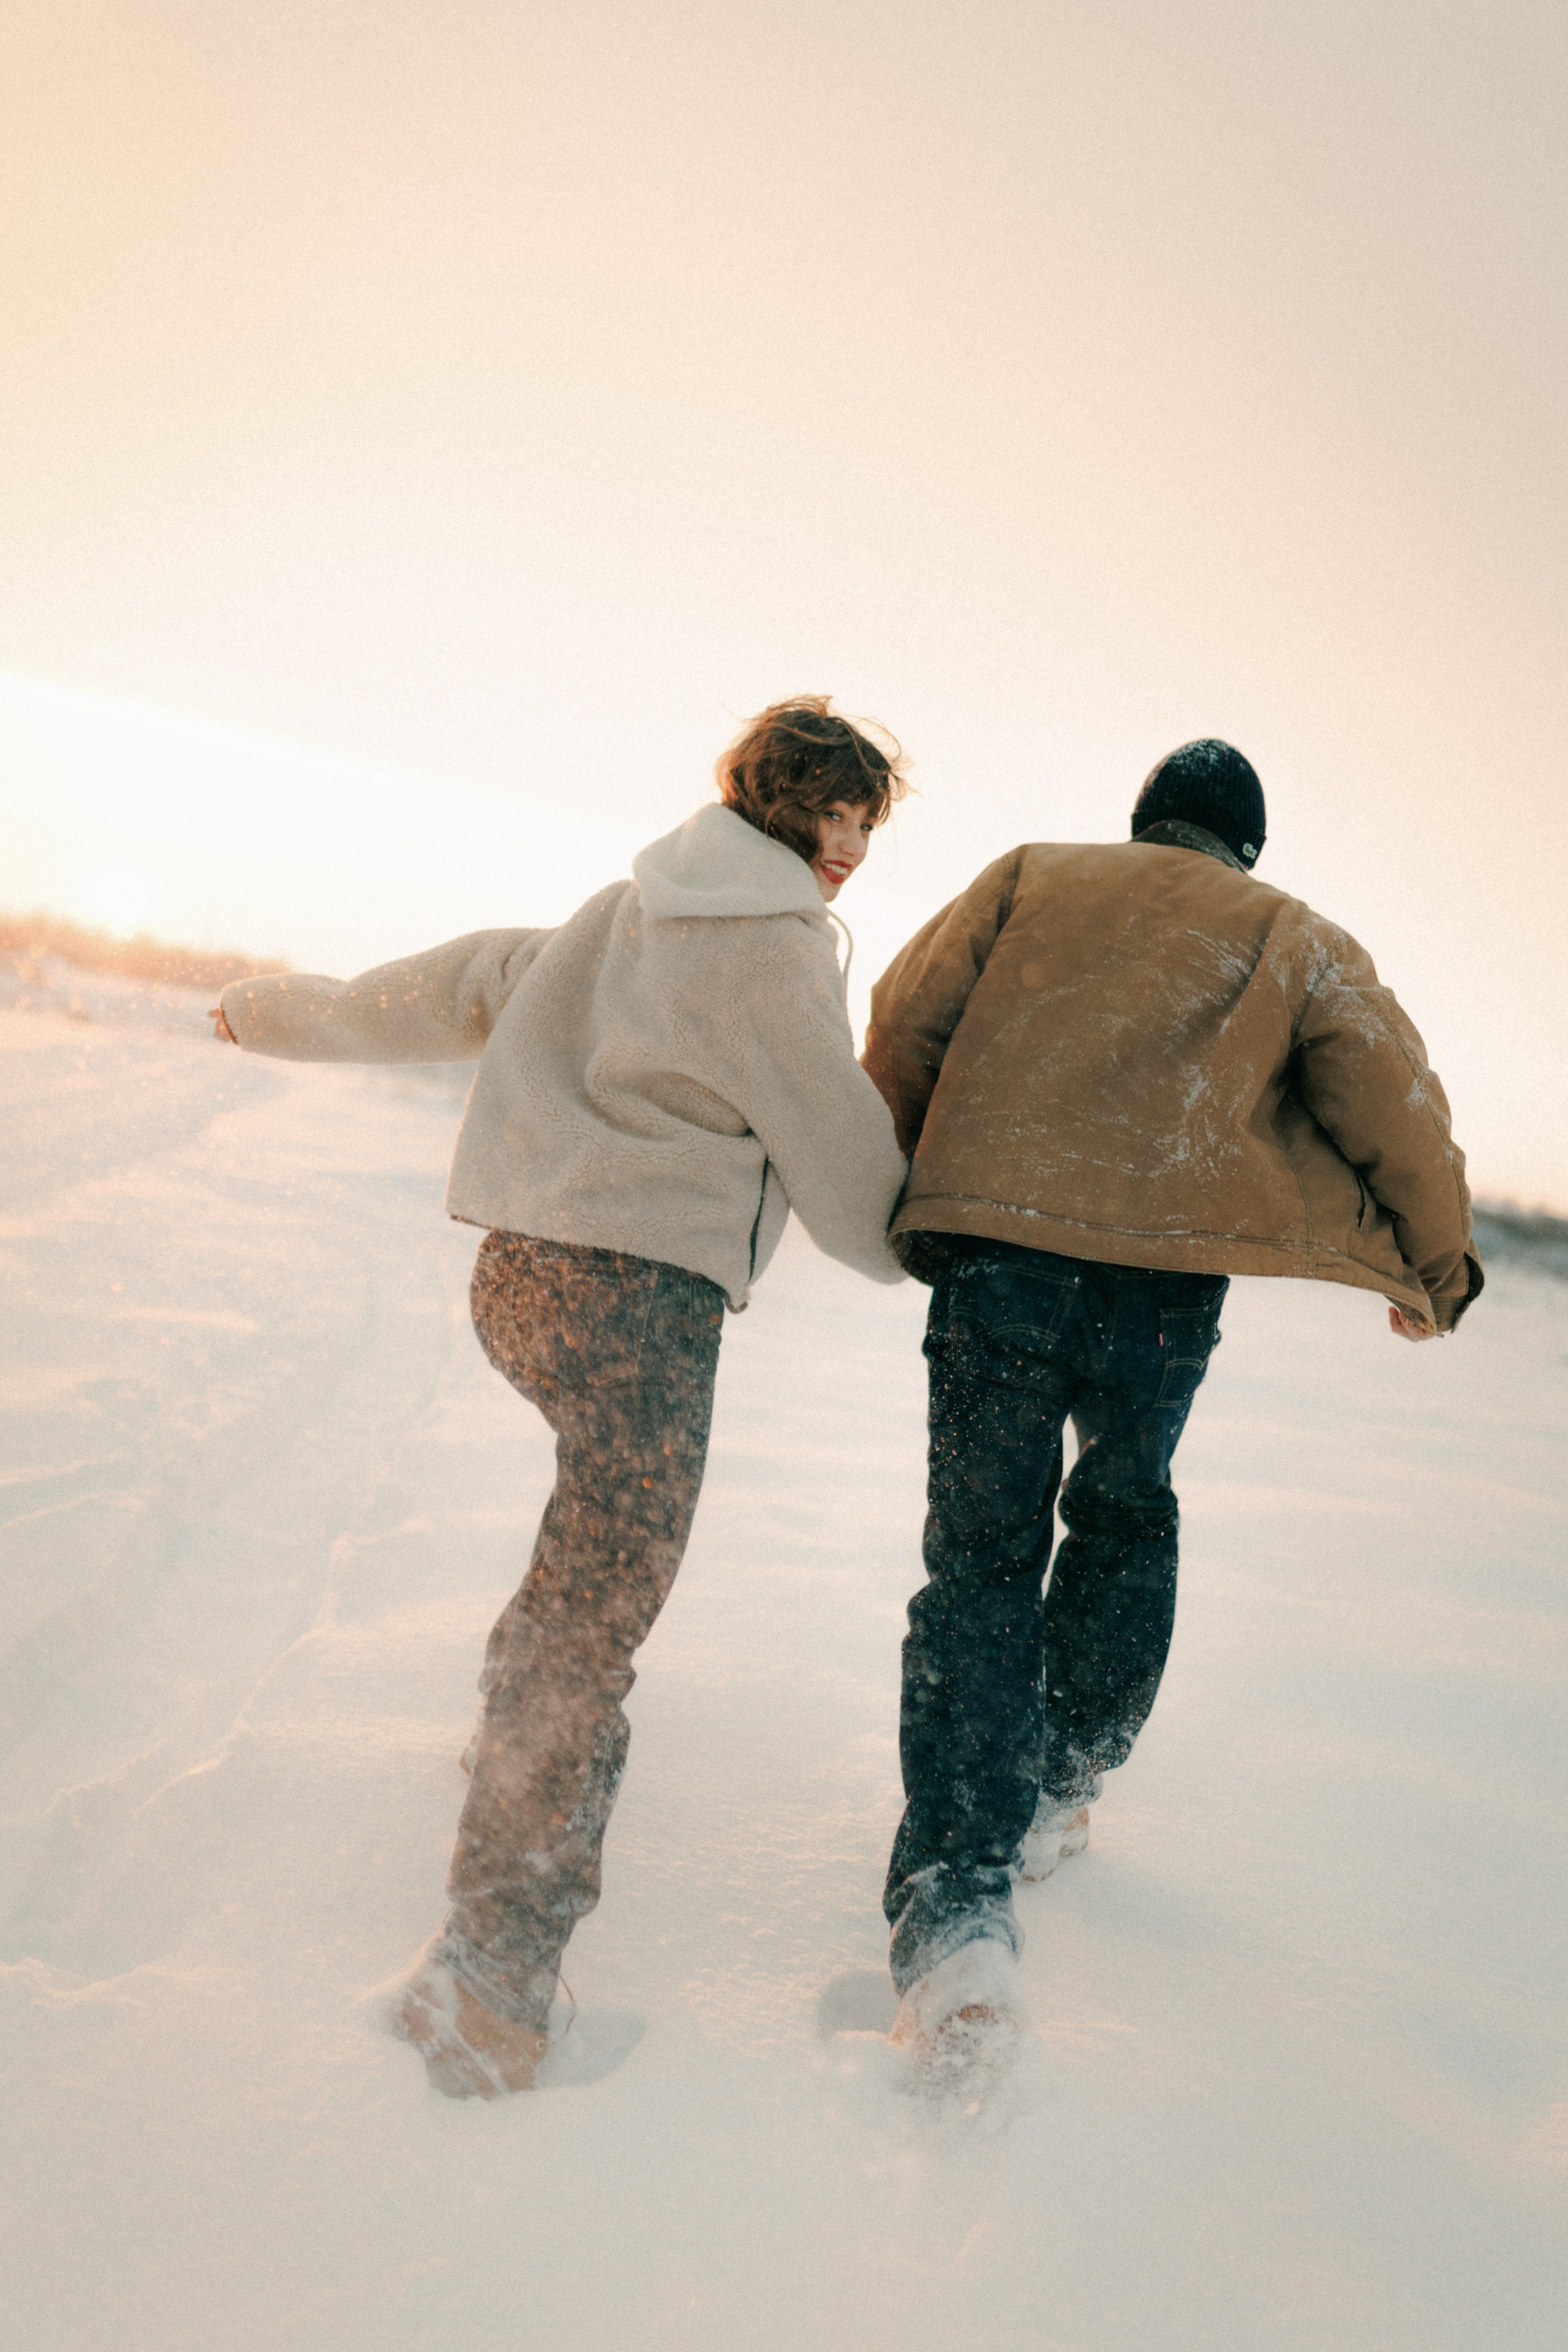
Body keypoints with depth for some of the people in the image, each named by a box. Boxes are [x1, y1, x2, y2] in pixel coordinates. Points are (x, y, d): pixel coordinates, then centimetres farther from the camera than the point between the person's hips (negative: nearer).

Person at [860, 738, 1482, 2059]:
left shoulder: (1030, 875, 19)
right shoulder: (1298, 940, 18)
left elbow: (907, 1016, 11)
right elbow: (1395, 1106, 11)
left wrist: (908, 1173, 24)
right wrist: (1437, 1269, 24)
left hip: (994, 1248, 0)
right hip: (1168, 1277, 1)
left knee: (980, 1559, 1)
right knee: (1125, 1518, 26)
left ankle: (957, 1908, -11)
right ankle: (1061, 1789, 32)